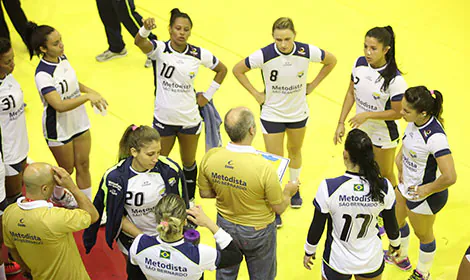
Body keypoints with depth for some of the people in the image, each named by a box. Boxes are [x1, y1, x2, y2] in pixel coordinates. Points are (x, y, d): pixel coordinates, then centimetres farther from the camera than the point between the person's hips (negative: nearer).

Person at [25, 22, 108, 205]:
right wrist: (88, 96, -40)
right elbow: (60, 105, -36)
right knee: (67, 169, 16)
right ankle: (58, 196, 47)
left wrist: (90, 91, 0)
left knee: (83, 165, 13)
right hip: (58, 129, -6)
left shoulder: (62, 57, -4)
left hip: (79, 122, 6)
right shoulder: (43, 74, -29)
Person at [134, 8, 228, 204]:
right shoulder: (160, 49, -14)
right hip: (163, 119, -2)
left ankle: (189, 200, 38)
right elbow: (139, 42, -37)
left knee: (189, 163, 19)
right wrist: (146, 29, -58)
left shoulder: (199, 54, -7)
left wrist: (208, 95, 4)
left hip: (189, 119, 2)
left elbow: (222, 70, 10)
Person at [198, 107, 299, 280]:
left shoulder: (210, 157, -23)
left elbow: (204, 193, -4)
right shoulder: (264, 168, -35)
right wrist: (289, 191, 2)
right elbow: (279, 208, -19)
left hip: (225, 225, 4)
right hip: (257, 231, -3)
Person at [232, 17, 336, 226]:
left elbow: (331, 61, 0)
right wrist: (256, 94, -11)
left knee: (295, 151, 23)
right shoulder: (264, 55, -25)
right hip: (272, 113, -3)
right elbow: (238, 70, -9)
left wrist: (312, 85, -2)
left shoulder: (307, 52, -20)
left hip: (299, 112, 3)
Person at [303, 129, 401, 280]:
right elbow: (391, 224, -2)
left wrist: (309, 251, 7)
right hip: (372, 262, 2)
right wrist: (395, 244, 20)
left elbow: (317, 227, -13)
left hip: (338, 262, -2)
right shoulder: (384, 187, -18)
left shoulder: (329, 188, -26)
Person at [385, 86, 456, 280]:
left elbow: (450, 177, -40)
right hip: (406, 185, 8)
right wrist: (400, 157, 3)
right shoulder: (414, 121, -14)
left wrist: (427, 190, -26)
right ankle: (400, 258, 58)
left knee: (423, 234, 19)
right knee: (396, 220, 29)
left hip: (424, 195, -8)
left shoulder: (435, 137, -37)